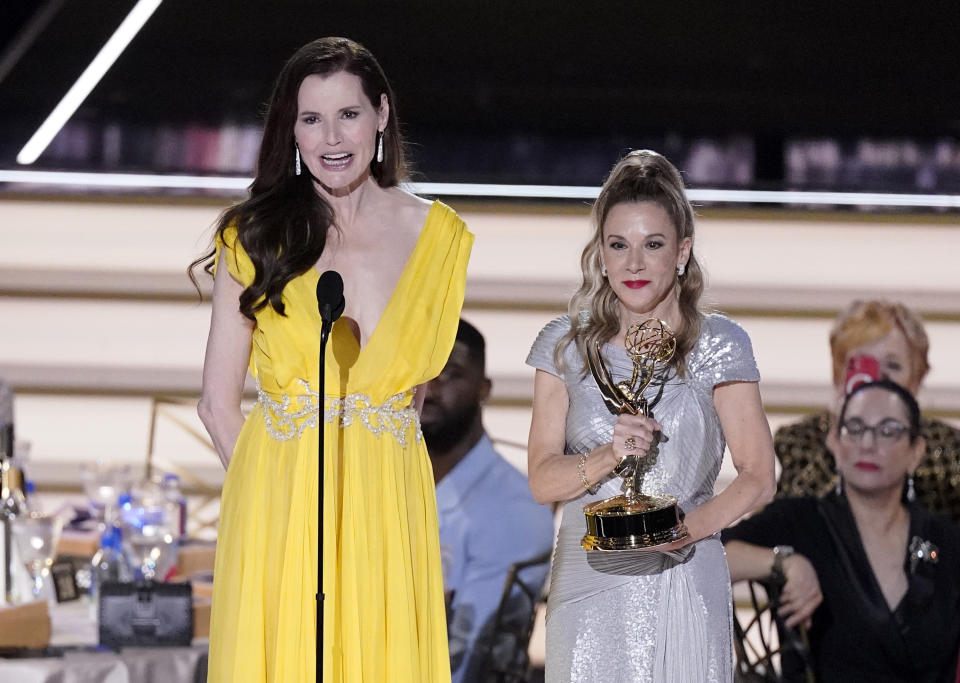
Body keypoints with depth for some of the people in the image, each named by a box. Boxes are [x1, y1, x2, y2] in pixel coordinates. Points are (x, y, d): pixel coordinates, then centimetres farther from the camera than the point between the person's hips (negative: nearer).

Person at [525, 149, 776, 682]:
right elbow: (543, 481, 2)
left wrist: (689, 527, -17)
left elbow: (757, 477, -1)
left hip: (682, 583, -1)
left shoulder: (718, 345, 0)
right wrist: (608, 455, -16)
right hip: (588, 585, 1)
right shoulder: (567, 345, 5)